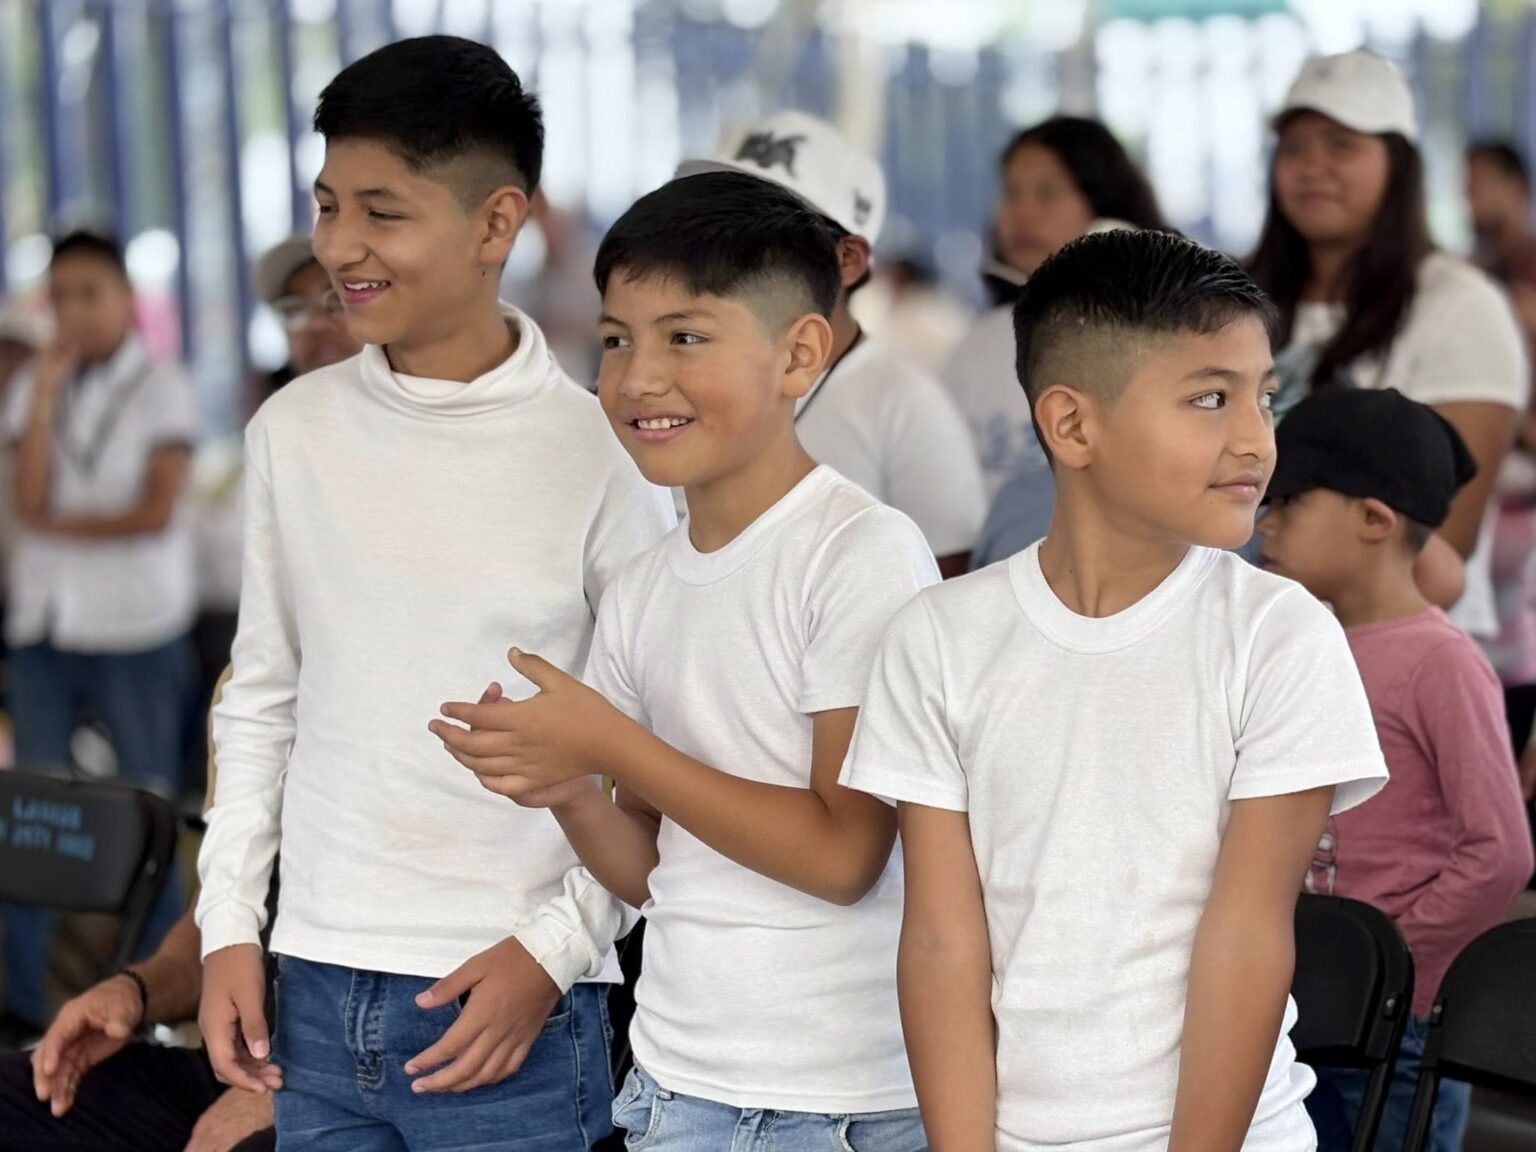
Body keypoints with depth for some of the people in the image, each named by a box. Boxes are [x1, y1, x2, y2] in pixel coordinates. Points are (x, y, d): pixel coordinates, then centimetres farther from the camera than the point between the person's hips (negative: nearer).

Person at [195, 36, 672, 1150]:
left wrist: (555, 946, -11)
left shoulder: (601, 455, -9)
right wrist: (229, 925, 8)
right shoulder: (294, 430, 4)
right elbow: (262, 698, 13)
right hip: (316, 997, 4)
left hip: (509, 1009, -4)